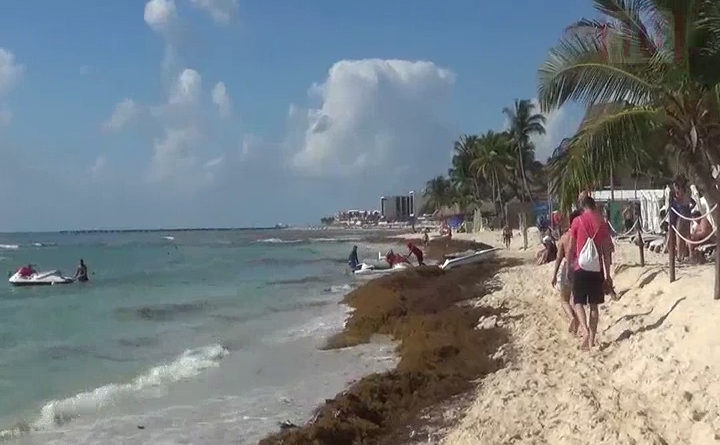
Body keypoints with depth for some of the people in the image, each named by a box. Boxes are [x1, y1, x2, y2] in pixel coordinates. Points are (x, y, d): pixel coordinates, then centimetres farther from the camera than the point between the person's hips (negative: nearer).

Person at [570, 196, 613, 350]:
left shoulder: (577, 221, -2)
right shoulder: (602, 223, 4)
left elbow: (571, 248, -1)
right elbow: (607, 252, 4)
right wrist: (608, 275, 9)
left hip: (581, 267, -2)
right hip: (597, 269, 2)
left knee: (578, 302, 6)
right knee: (594, 305, 10)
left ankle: (585, 330, -17)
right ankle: (592, 340, 11)